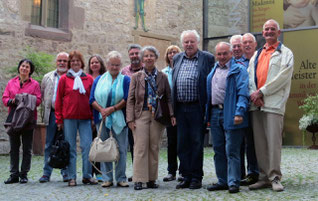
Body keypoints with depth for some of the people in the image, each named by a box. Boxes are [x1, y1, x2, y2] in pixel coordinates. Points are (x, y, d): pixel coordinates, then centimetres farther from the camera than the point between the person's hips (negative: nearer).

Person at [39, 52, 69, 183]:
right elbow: (42, 94, 20)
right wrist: (47, 106, 10)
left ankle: (66, 172, 11)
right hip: (52, 114, 3)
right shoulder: (47, 77, 14)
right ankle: (46, 173, 10)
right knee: (49, 144, 4)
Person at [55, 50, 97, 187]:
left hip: (85, 118, 1)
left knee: (87, 146, -3)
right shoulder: (64, 79, 6)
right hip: (69, 118, -1)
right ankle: (71, 177, 10)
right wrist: (59, 119, 1)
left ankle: (87, 175, 7)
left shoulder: (89, 79, 9)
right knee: (70, 147, 3)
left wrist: (94, 117, 4)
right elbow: (58, 100, 5)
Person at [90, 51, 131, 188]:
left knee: (121, 149, -2)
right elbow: (92, 100, 5)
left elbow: (127, 100, -4)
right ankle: (107, 178, 10)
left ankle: (121, 178, 5)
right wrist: (102, 110, -12)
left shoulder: (125, 80, 6)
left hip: (119, 119, -2)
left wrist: (112, 109, -15)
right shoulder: (99, 80, 13)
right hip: (102, 118, 2)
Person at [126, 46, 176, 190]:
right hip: (141, 115, -1)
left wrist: (171, 115, -3)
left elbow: (168, 98, 9)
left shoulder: (162, 77, 9)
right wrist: (130, 119, -5)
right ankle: (139, 180, 0)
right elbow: (131, 100, 3)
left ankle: (151, 179, 13)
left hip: (157, 116, 1)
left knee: (154, 148, 5)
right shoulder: (136, 77, 7)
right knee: (140, 147, -5)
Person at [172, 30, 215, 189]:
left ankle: (196, 178, 10)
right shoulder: (177, 59, 14)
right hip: (180, 108, 5)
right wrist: (173, 107, 10)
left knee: (197, 142, 0)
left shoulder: (207, 58, 0)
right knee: (182, 143, 8)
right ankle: (186, 177, 17)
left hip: (197, 108, -4)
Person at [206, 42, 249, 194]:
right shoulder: (213, 71, 19)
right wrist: (207, 113, 13)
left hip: (230, 114, -7)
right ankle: (222, 181, 19)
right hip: (215, 112, 7)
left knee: (232, 151, -5)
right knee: (218, 150, 11)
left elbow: (242, 93, -12)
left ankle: (233, 182, 0)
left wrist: (239, 112, -22)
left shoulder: (238, 70, -3)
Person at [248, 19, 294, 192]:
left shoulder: (285, 53, 6)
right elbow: (250, 76, 15)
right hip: (256, 103, 5)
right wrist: (253, 94, -5)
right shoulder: (256, 54, 23)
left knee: (273, 141, -9)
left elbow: (282, 77, -7)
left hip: (274, 103, -5)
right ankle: (264, 177, 10)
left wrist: (261, 92, -11)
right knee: (259, 143, 4)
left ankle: (275, 177, -3)